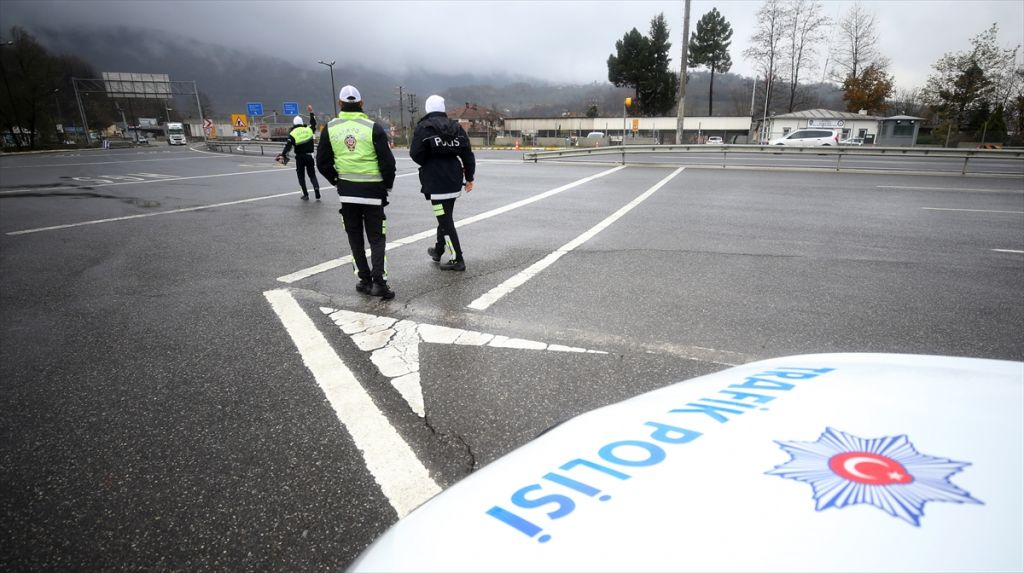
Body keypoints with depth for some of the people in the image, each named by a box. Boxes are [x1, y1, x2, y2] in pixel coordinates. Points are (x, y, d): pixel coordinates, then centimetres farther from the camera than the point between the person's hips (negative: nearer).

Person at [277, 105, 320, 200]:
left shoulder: (292, 133, -6)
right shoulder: (308, 130, 0)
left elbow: (288, 146, -15)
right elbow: (313, 124, 20)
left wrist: (283, 156, -16)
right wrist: (311, 112, 27)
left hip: (299, 157, -2)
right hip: (309, 156, 2)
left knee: (301, 176, 12)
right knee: (312, 175, 10)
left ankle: (305, 194, 9)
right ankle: (317, 192, -12)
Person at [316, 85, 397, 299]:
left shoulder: (330, 128, 1)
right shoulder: (373, 128, -8)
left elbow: (323, 163, 4)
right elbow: (387, 161, -10)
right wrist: (387, 185, 5)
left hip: (347, 191, 2)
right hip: (372, 190, -2)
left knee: (355, 238, 14)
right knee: (376, 237, 5)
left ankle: (365, 280, 16)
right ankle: (378, 282, -7)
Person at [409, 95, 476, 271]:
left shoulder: (423, 127, -9)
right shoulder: (456, 127, 7)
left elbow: (416, 155, -12)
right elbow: (467, 154, 7)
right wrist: (469, 177, 14)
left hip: (436, 183, -6)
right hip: (454, 181, 6)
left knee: (445, 220, -2)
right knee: (445, 217, 21)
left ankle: (457, 260, -3)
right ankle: (438, 250, 37)